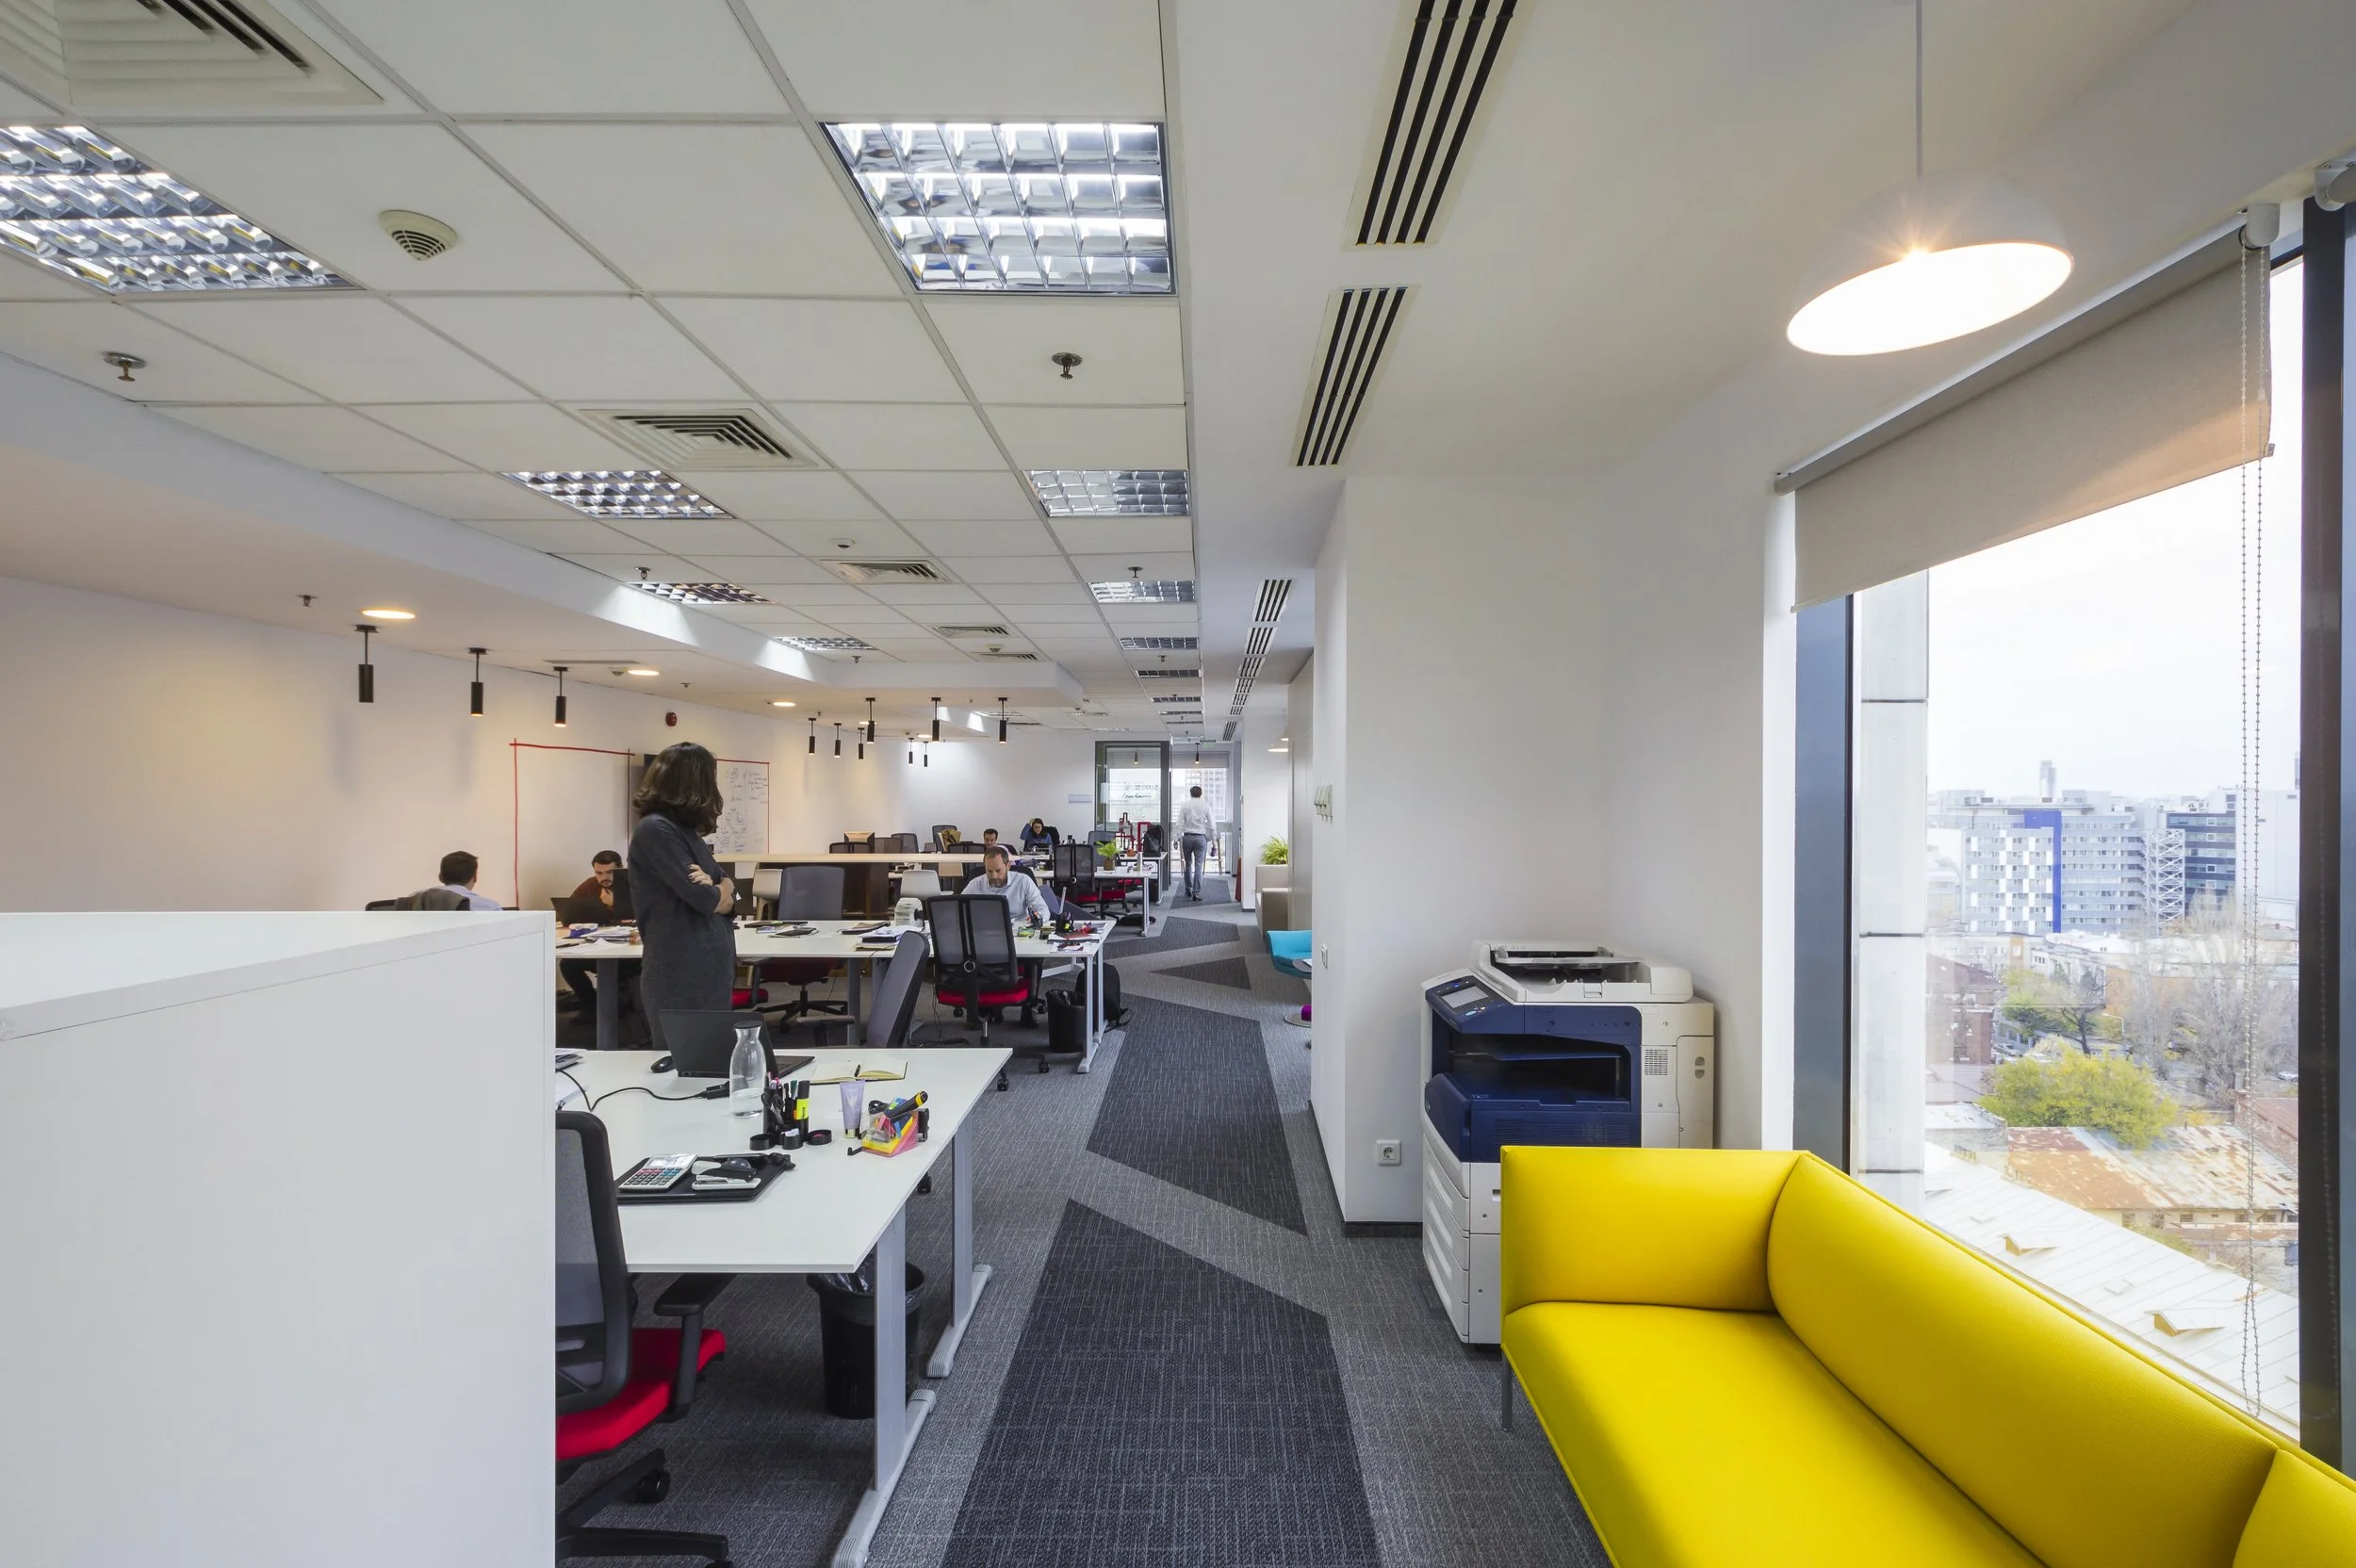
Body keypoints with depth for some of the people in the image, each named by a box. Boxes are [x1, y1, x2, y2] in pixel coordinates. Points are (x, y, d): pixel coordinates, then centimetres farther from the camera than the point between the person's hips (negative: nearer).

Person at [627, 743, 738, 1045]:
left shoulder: (686, 831, 14)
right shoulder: (655, 830, -14)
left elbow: (730, 888, 11)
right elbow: (706, 900, -19)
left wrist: (715, 887, -11)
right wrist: (722, 891, 3)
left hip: (708, 973, 9)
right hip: (680, 979, -9)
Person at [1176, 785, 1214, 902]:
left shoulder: (1184, 805, -1)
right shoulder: (1206, 806, -1)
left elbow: (1179, 823, -4)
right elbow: (1211, 825, -1)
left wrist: (1178, 838, 0)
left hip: (1187, 837, 1)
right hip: (1200, 837, -1)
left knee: (1188, 864, 17)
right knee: (1198, 866, 1)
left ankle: (1189, 890, 28)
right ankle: (1196, 893, -2)